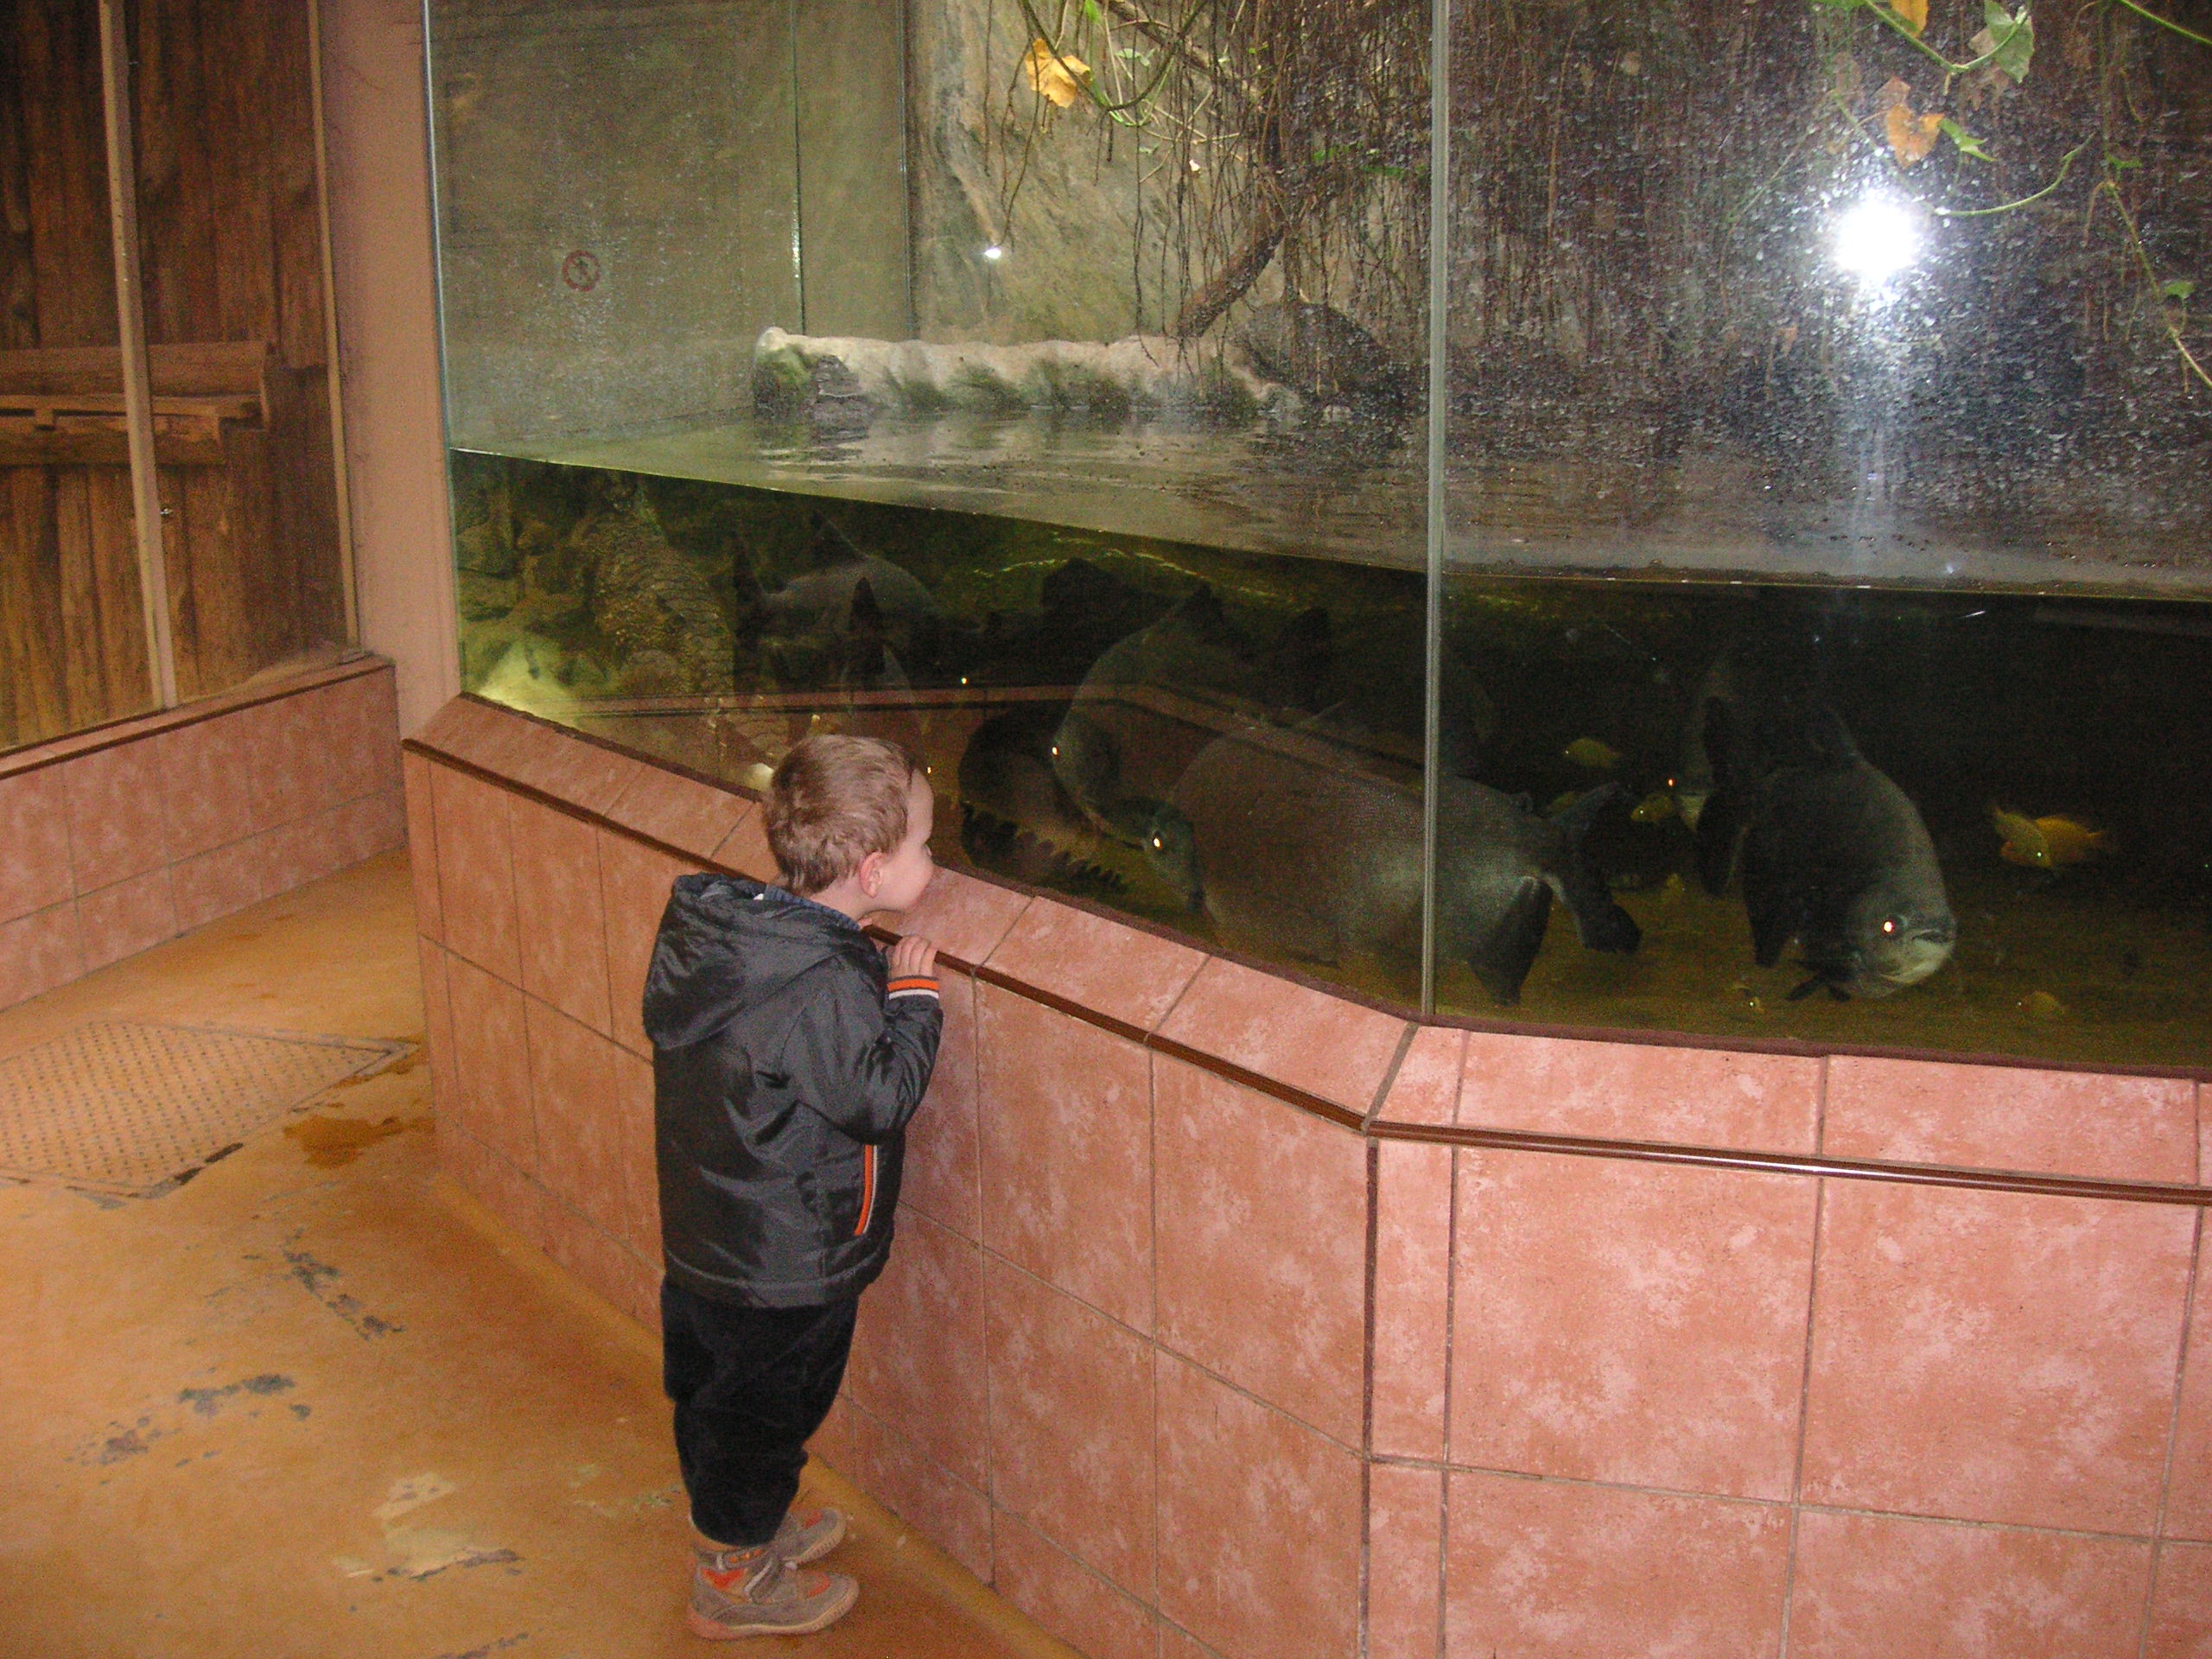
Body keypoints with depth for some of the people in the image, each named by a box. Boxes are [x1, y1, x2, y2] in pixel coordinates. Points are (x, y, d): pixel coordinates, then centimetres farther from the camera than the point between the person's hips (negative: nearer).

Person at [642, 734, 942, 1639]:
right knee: (764, 1414, 13)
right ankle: (732, 1580, 33)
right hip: (788, 1266, -8)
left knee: (712, 1392, 26)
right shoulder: (823, 984, -31)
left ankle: (736, 1526, 49)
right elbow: (879, 1098, -25)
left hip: (703, 1238, 9)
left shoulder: (714, 928, -3)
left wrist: (882, 985, 2)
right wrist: (914, 997, -15)